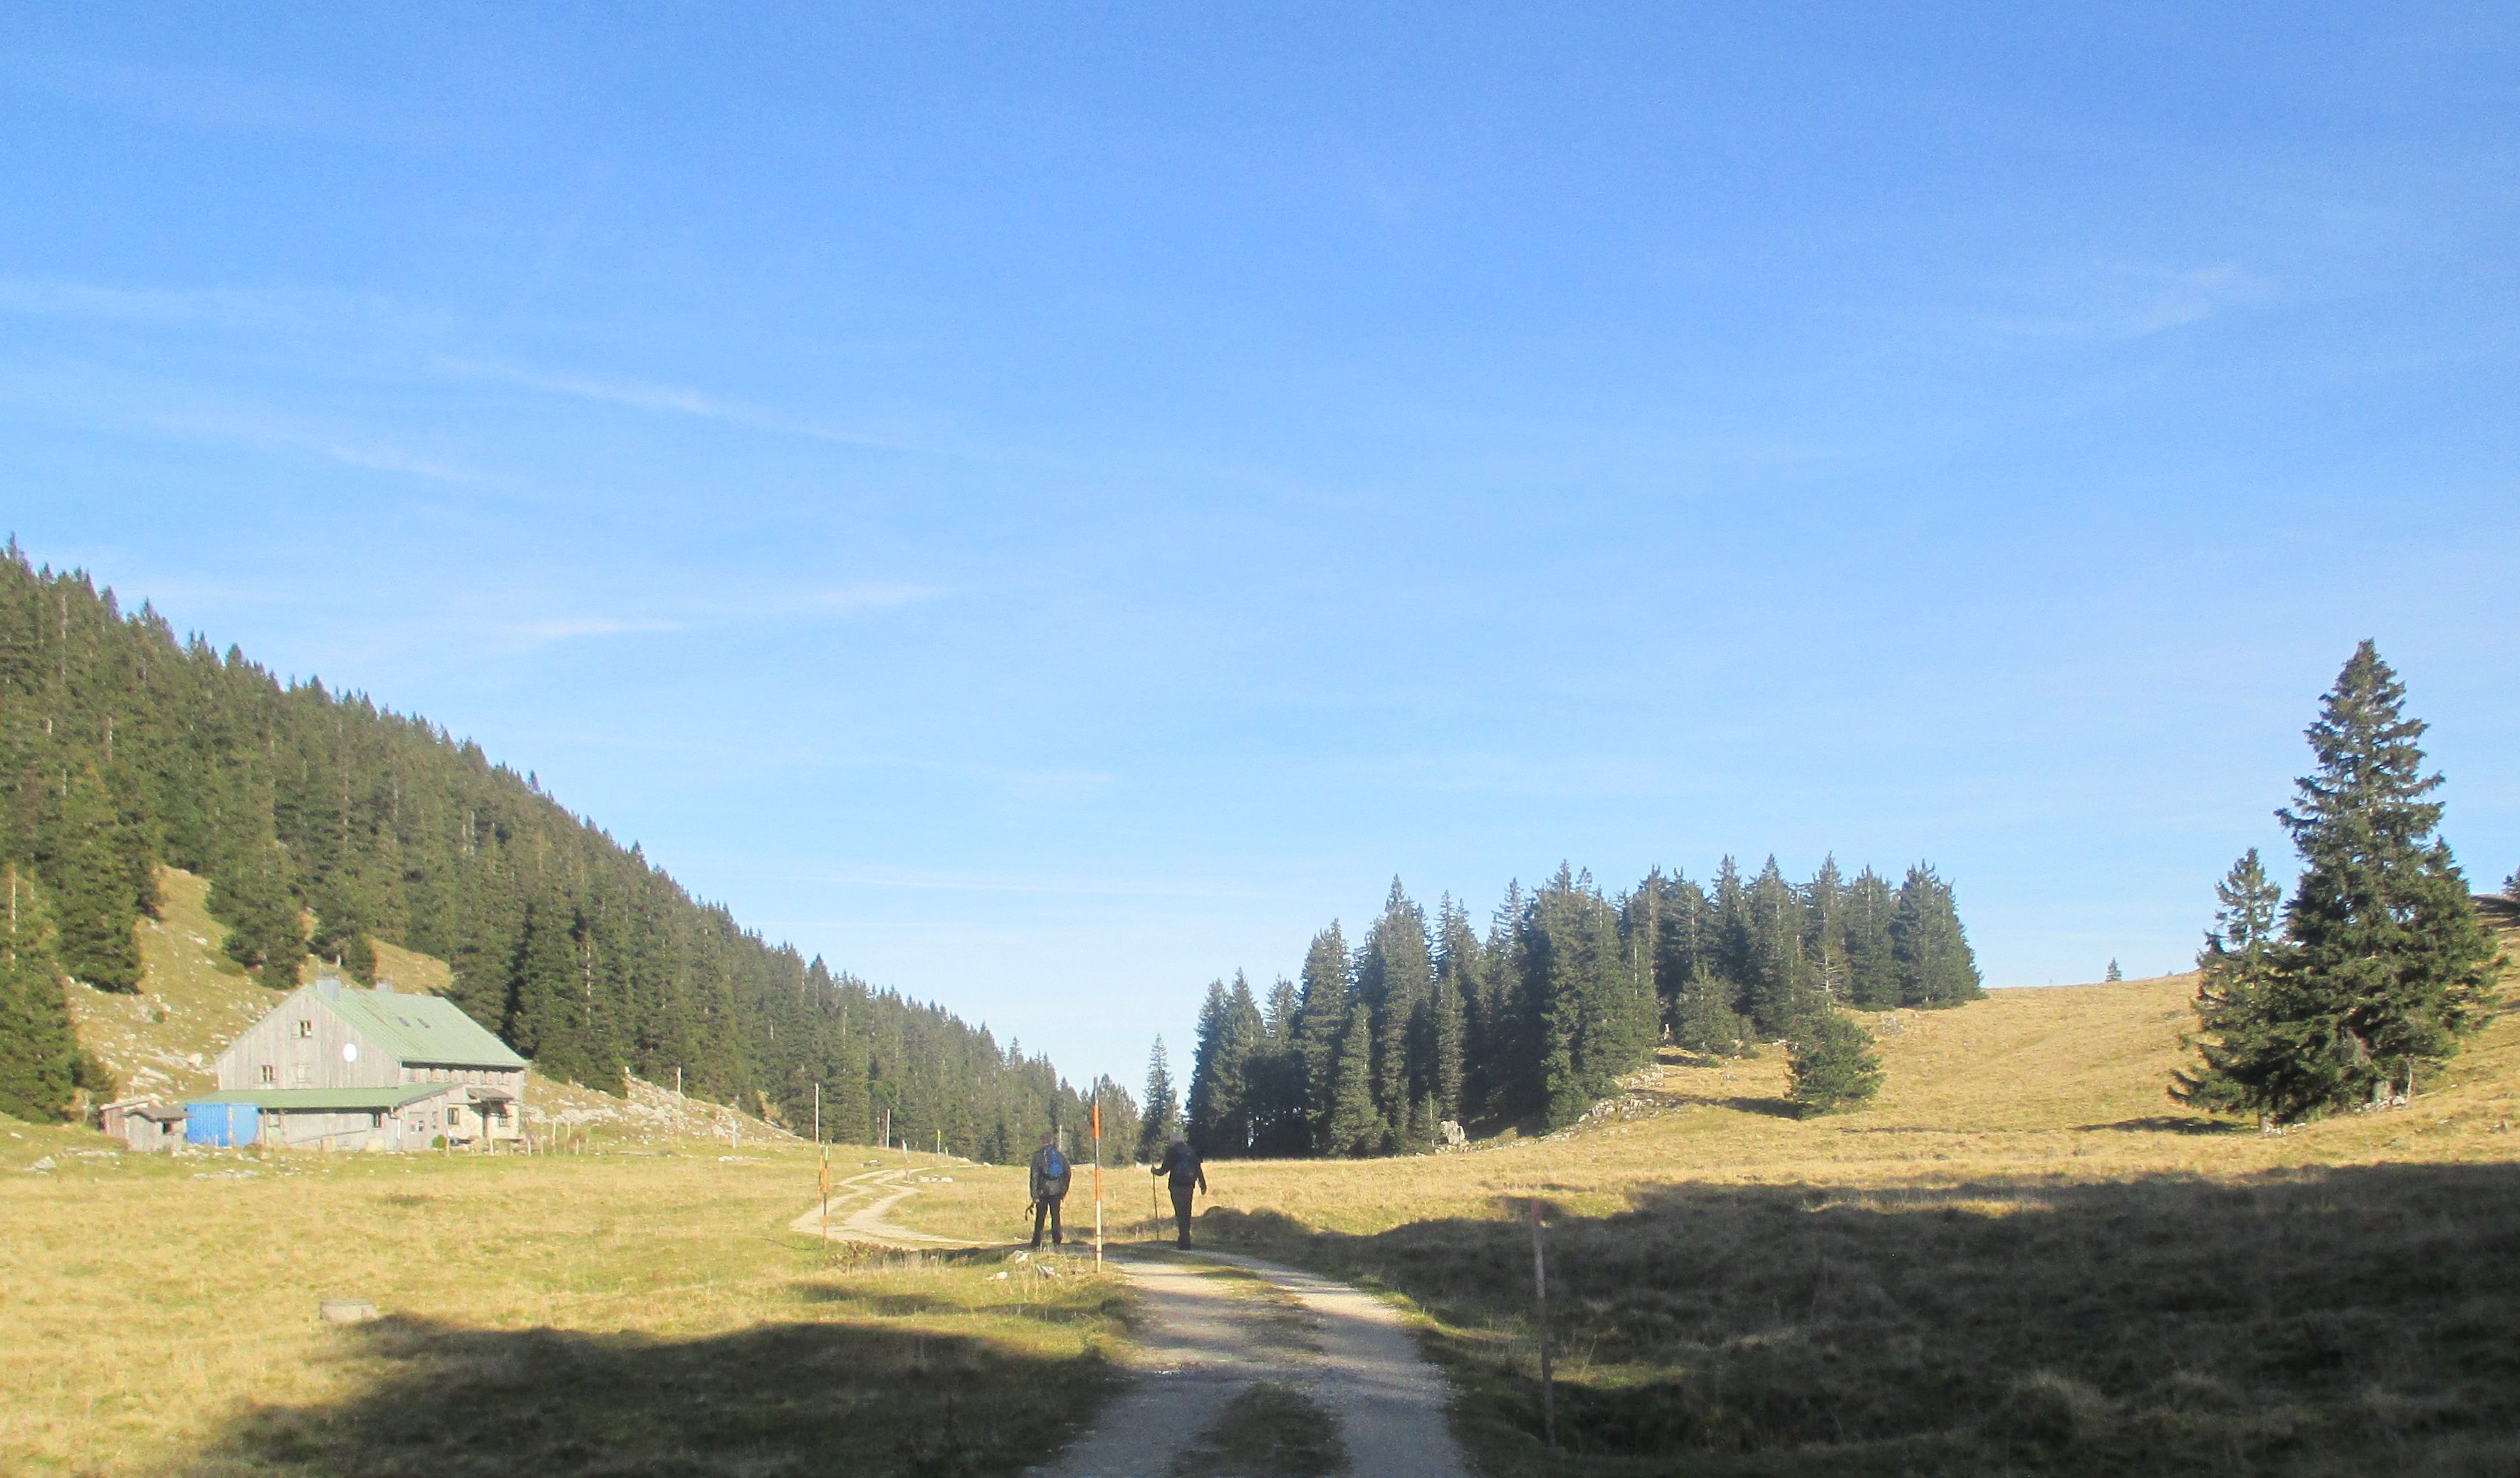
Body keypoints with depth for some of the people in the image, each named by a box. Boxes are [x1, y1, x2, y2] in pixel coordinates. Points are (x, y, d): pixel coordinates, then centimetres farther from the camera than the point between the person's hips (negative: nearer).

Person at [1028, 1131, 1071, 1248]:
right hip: (1056, 1191, 2)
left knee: (1040, 1218, 6)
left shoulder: (1038, 1156, -5)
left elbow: (1034, 1176, -8)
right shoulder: (1060, 1156, 6)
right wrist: (1064, 1192, 14)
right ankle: (1057, 1242, 2)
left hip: (1043, 1191, -2)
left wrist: (1034, 1195, -7)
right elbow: (1068, 1174, 8)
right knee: (1056, 1217, 7)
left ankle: (1036, 1243, 8)